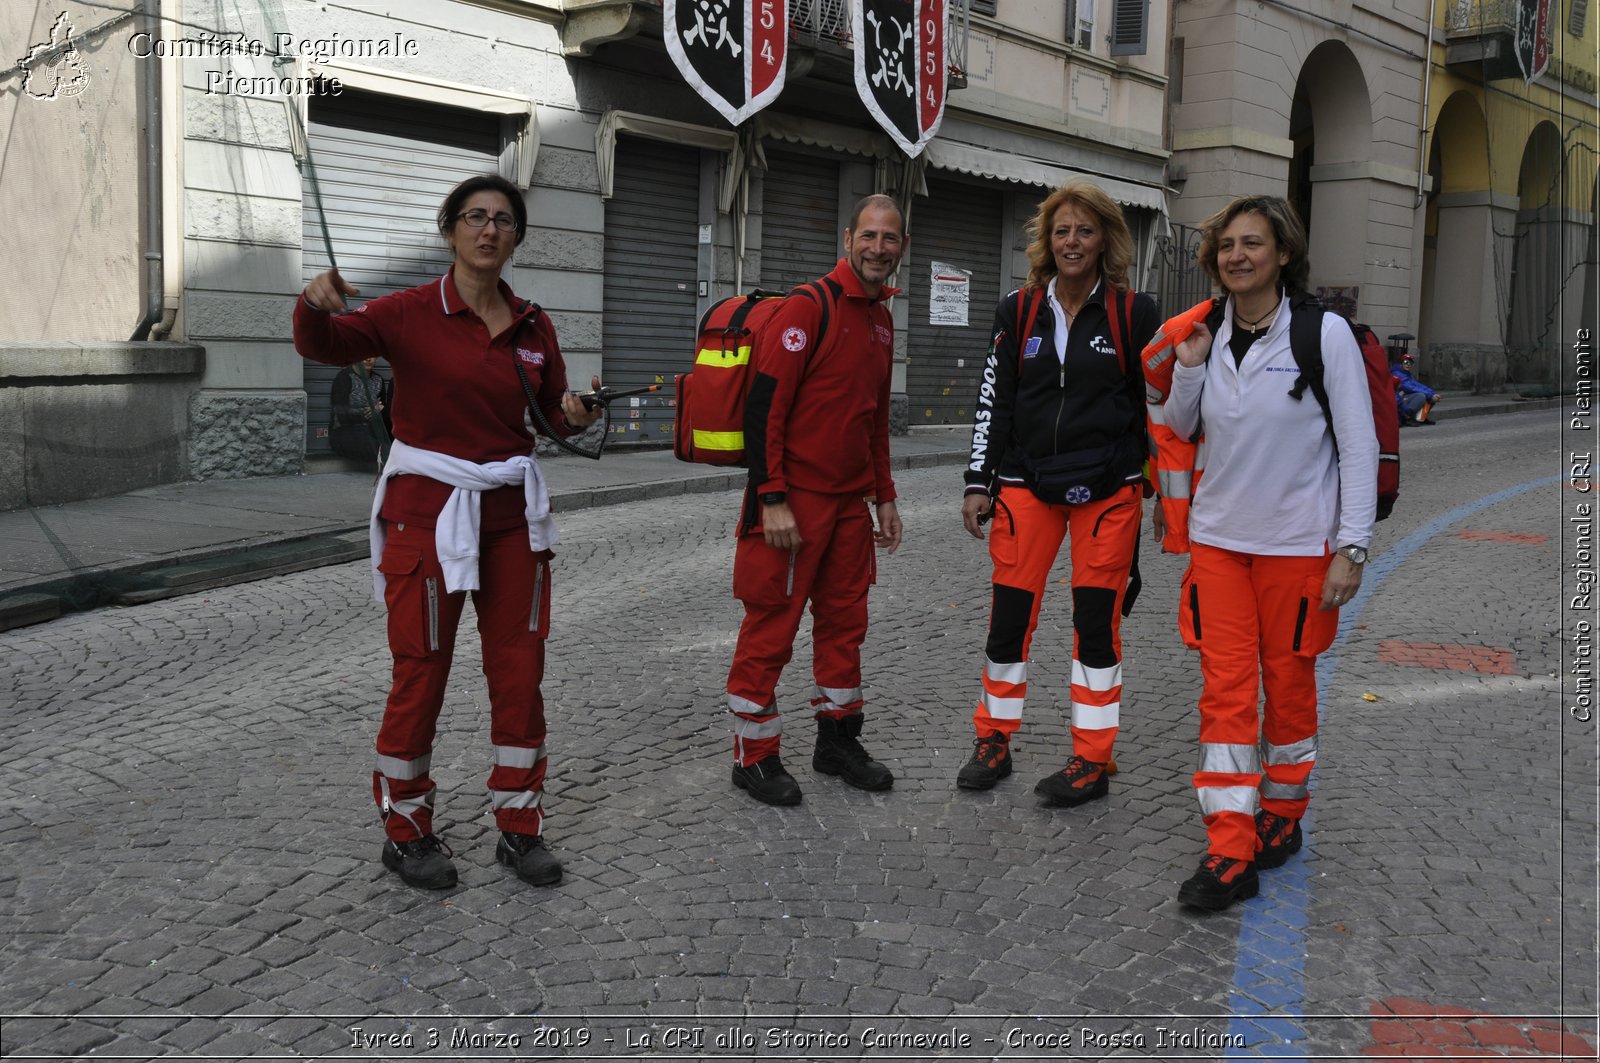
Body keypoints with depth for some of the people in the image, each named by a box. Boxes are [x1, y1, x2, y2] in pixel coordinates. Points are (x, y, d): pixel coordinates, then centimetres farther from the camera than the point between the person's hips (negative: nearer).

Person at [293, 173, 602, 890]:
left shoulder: (532, 326, 7)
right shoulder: (412, 314, -6)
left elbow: (554, 414, 15)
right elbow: (323, 345, -18)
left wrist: (575, 415, -7)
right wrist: (315, 306, -40)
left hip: (512, 513, 4)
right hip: (428, 508, -4)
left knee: (520, 672, 7)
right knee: (420, 673, 2)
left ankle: (519, 826, 21)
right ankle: (405, 832, 20)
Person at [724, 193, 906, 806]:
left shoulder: (881, 321, 13)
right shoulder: (807, 309, -12)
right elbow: (763, 407, -17)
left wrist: (884, 496, 19)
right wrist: (772, 500, -20)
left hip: (851, 503, 8)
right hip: (792, 502, -8)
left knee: (845, 621, 14)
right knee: (771, 627, 0)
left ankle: (838, 739, 28)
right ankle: (753, 756, 13)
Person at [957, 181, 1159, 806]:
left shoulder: (1133, 314, 0)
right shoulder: (1019, 311, 5)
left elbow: (1156, 403, 4)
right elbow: (993, 400, 7)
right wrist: (979, 484, 3)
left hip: (1108, 490, -2)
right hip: (1026, 484, 2)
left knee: (1096, 620, 2)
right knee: (1009, 614, 4)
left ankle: (1093, 761, 15)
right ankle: (994, 741, 22)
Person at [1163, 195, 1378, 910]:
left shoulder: (1325, 333, -9)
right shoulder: (1209, 336, 4)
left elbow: (1359, 445, -8)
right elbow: (1181, 429, 16)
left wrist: (1351, 548, -12)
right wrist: (1189, 369, -3)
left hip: (1299, 543, -3)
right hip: (1218, 536, 3)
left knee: (1289, 683, 10)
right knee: (1226, 689, -1)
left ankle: (1283, 813, 32)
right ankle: (1230, 853, 2)